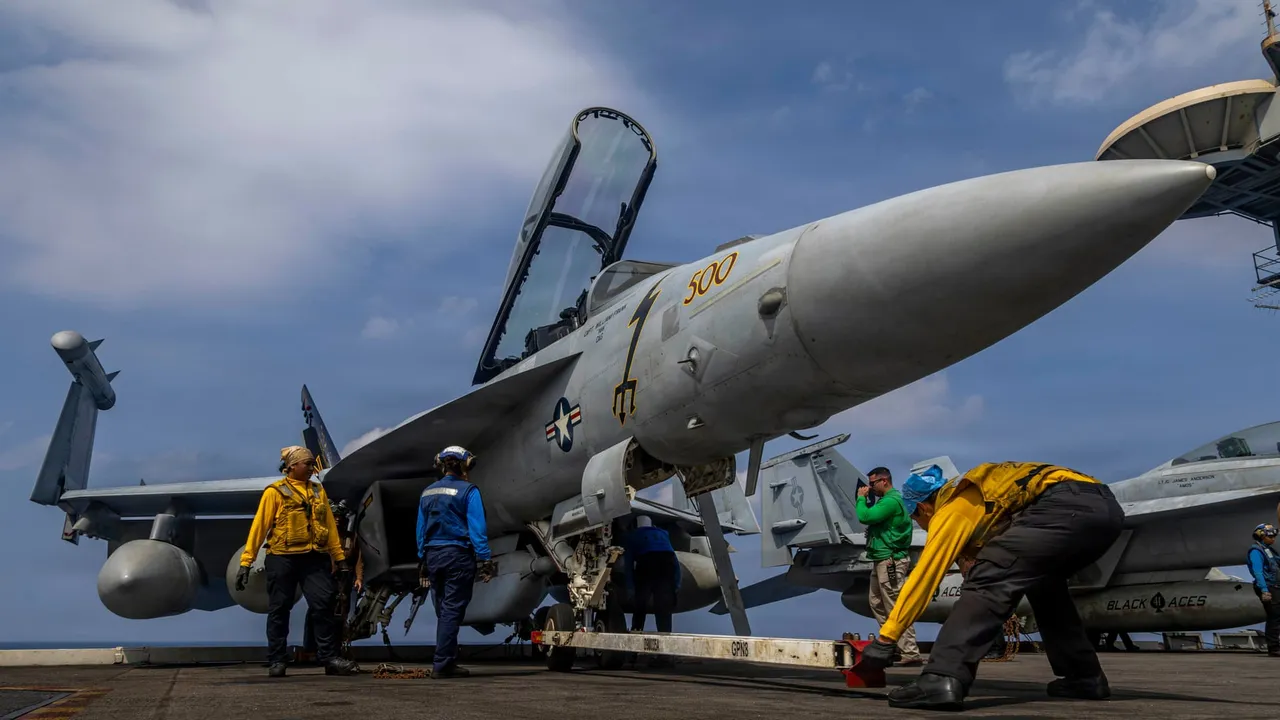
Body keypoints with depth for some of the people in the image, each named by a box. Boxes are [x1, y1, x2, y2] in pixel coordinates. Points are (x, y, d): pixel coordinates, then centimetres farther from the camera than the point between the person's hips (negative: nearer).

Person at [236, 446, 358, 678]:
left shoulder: (318, 491, 12)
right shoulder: (275, 492, -1)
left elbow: (330, 526, 14)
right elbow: (259, 526, -4)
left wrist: (339, 558, 12)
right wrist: (246, 562, -8)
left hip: (314, 558, 3)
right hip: (282, 559, -3)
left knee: (324, 605, -4)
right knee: (279, 610, 6)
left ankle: (329, 658, 2)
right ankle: (277, 661, 17)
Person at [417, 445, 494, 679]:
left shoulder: (427, 493, 12)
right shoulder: (468, 491, -7)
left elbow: (421, 529, 14)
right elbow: (477, 528, -12)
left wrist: (423, 560, 19)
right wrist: (484, 560, -12)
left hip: (433, 555, 6)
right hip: (458, 555, -6)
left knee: (443, 611, 14)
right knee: (452, 611, -4)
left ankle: (447, 661, 18)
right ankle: (442, 664, -5)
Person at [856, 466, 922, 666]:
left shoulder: (891, 501, -16)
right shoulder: (886, 500, 18)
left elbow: (865, 517, -22)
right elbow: (870, 516, 19)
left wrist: (861, 497, -8)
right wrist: (866, 498, 8)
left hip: (890, 561, -11)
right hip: (882, 560, 11)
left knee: (896, 608, -10)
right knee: (876, 603, 16)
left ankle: (911, 653, -9)